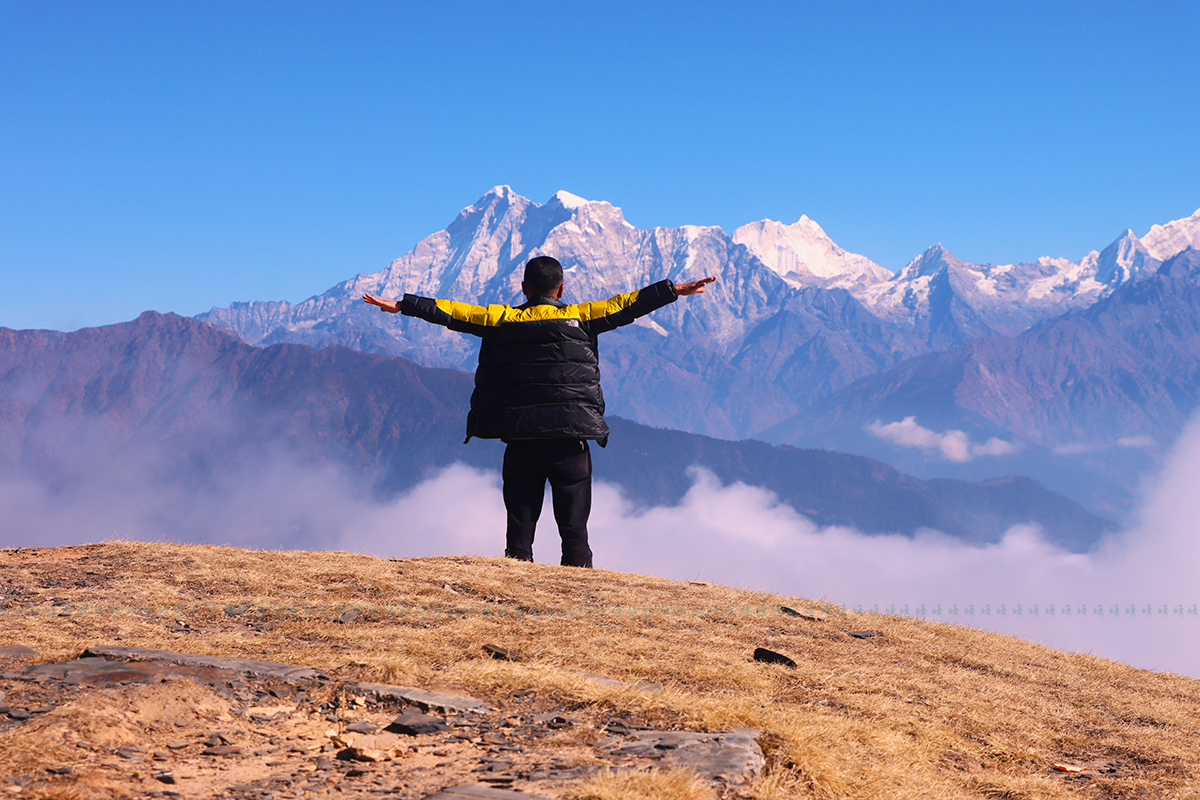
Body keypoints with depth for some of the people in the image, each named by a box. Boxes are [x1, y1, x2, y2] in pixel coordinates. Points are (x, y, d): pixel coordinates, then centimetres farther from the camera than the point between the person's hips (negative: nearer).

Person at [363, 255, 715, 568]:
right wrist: (673, 291, 14)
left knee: (519, 528, 7)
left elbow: (455, 313, 4)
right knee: (574, 529, 2)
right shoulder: (580, 318, 2)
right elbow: (622, 306, 6)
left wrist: (403, 305, 10)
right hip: (570, 439, -1)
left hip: (520, 441, 1)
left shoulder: (503, 320, 3)